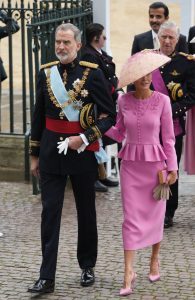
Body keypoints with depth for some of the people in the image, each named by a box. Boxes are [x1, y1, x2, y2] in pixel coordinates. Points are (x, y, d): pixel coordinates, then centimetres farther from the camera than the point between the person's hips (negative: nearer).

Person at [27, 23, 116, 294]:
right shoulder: (45, 73, 3)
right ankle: (47, 277, -2)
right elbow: (39, 116, 11)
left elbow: (109, 115, -4)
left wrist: (85, 138, -17)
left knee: (86, 211, 11)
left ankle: (87, 267, 28)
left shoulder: (92, 73, -7)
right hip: (52, 153, 2)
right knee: (50, 213, -2)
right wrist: (35, 155, 12)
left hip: (83, 153, -2)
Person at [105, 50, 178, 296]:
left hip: (155, 163, -1)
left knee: (155, 216, 9)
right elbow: (119, 133, 11)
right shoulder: (124, 101, 0)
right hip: (130, 163, 1)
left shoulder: (162, 101, -6)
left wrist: (172, 167, -3)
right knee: (131, 218, -4)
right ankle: (128, 272, -5)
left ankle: (155, 260, 32)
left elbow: (168, 137, -2)